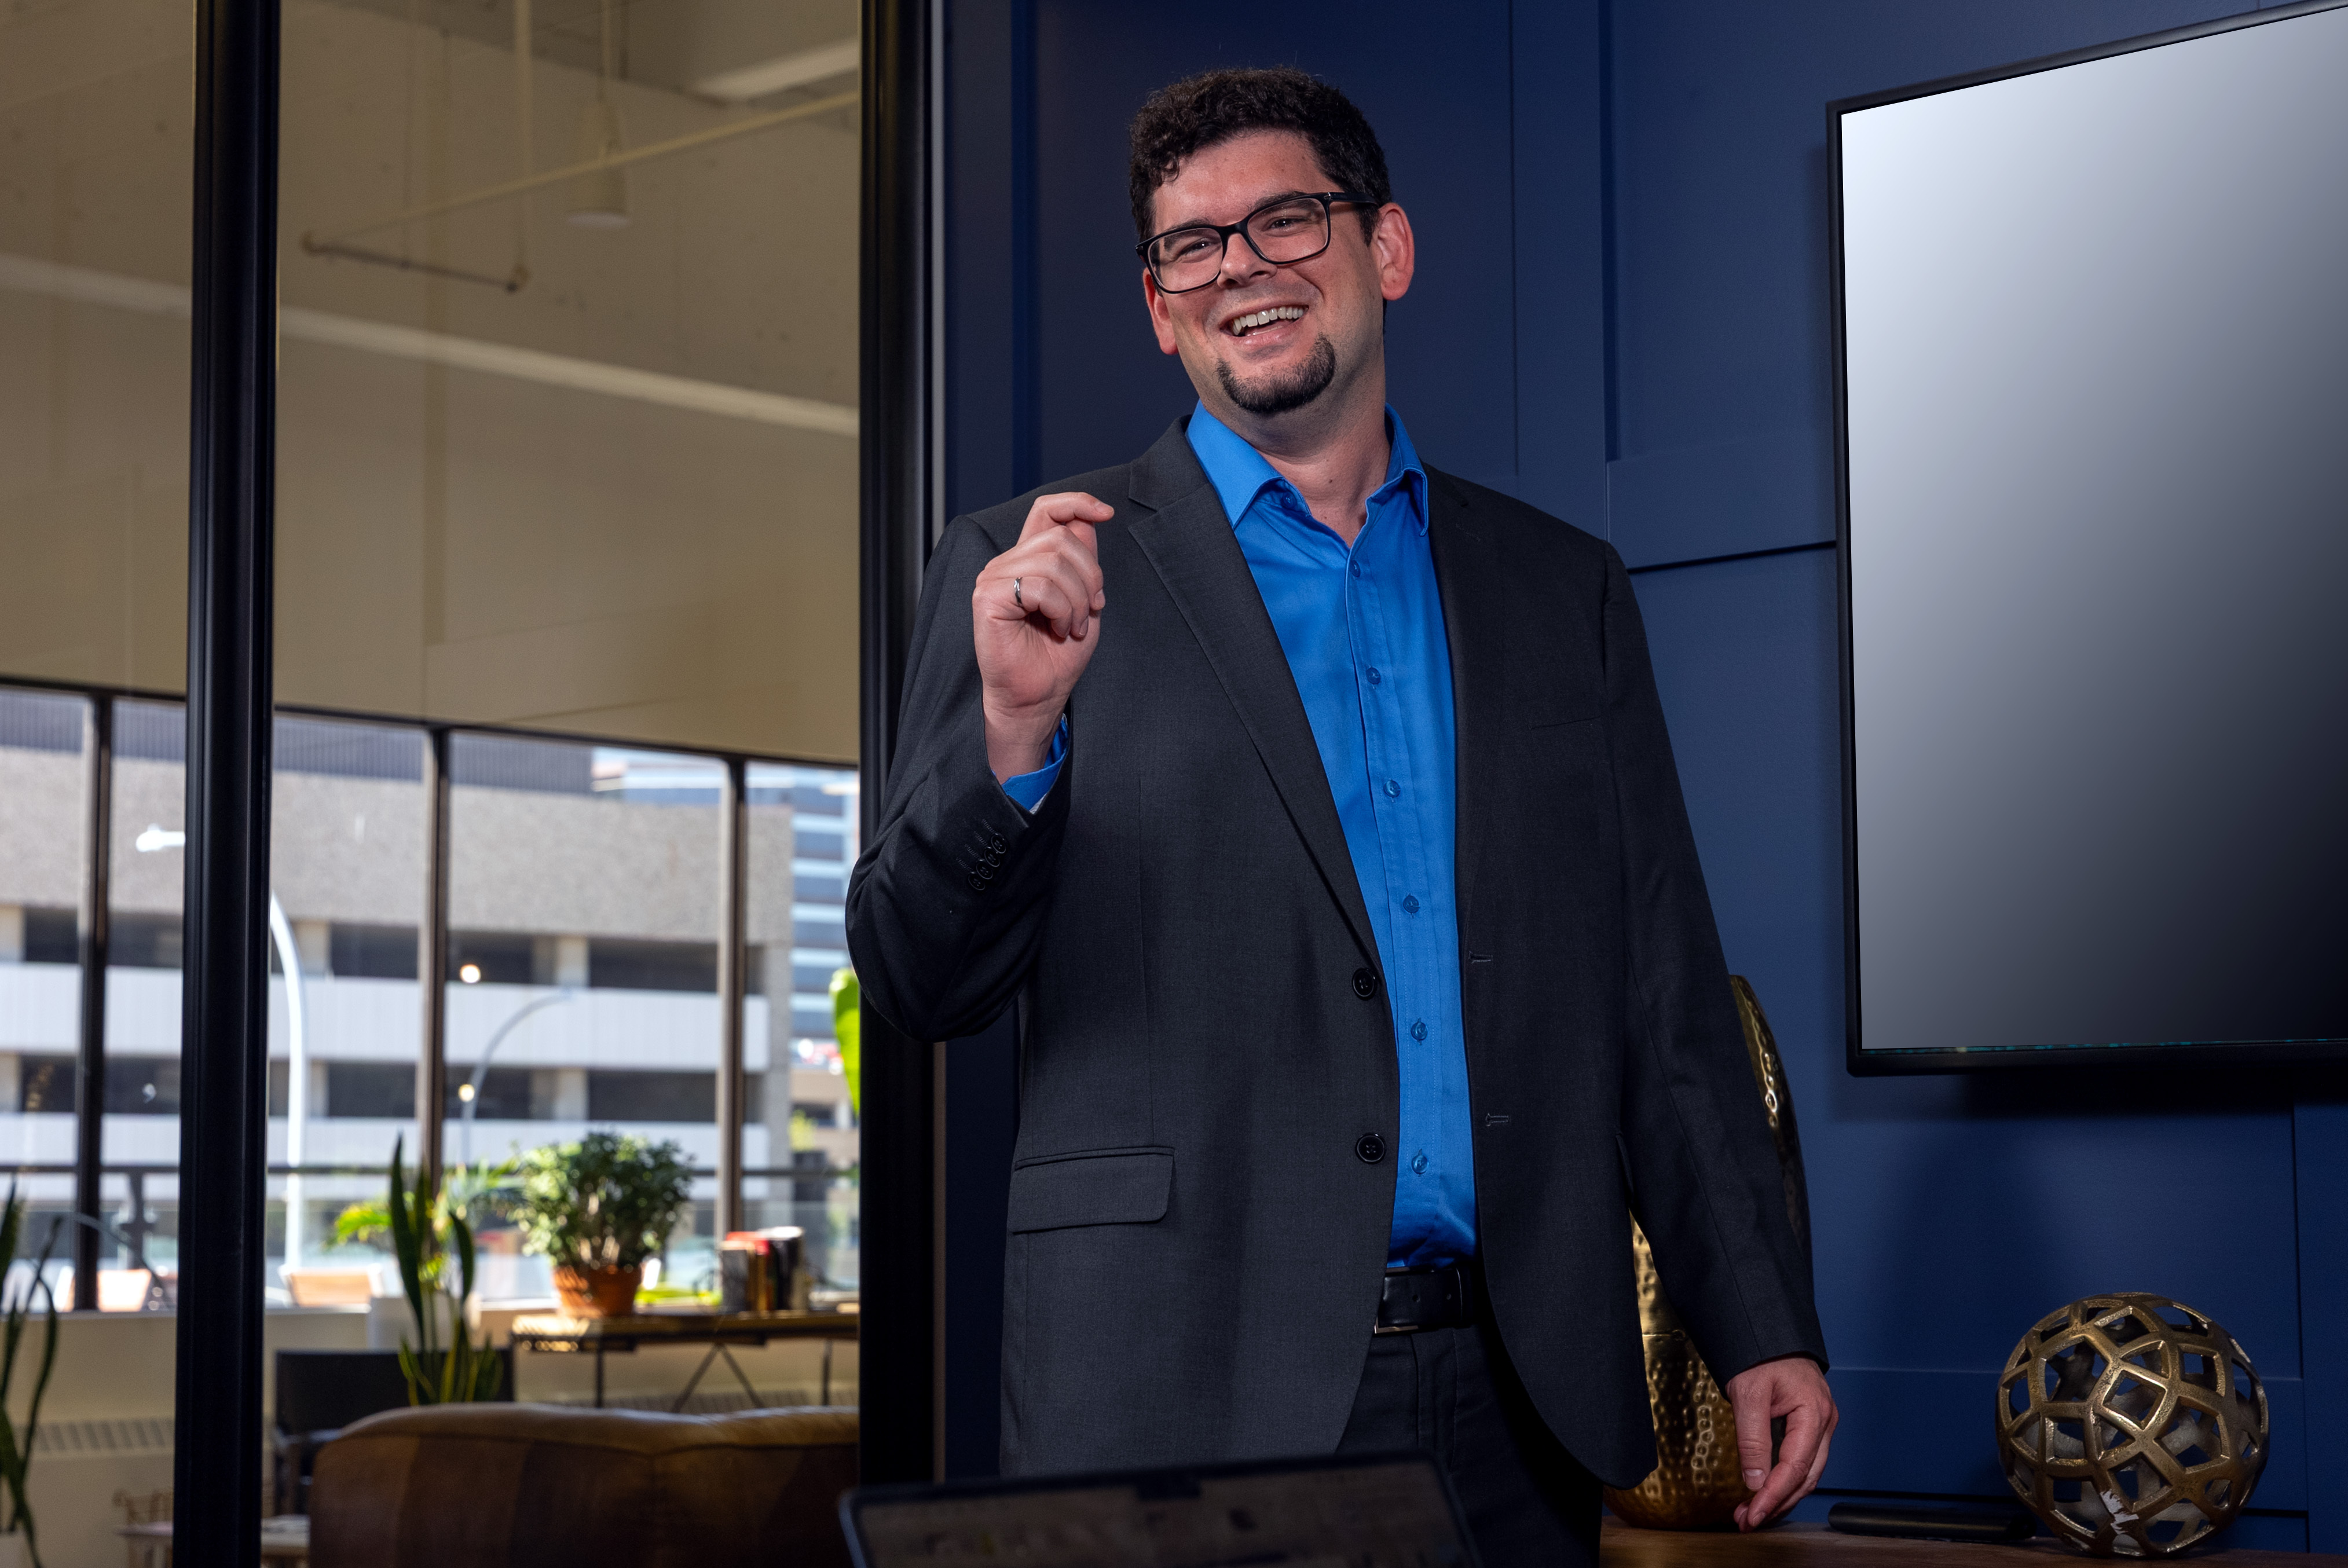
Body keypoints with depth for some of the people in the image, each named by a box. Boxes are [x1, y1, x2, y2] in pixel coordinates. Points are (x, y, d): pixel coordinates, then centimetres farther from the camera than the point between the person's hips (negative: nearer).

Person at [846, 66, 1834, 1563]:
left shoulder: (1565, 588, 13)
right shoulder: (1034, 571, 4)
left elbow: (1664, 996, 13)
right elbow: (923, 984, -2)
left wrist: (1766, 1329, 6)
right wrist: (1013, 727, -18)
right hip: (1182, 1397, -3)